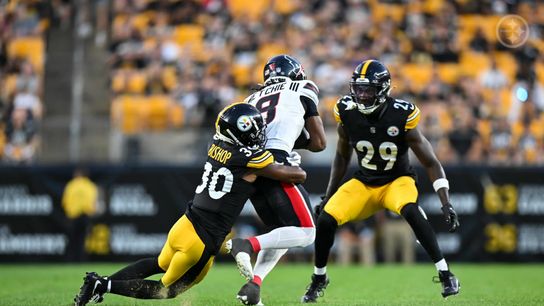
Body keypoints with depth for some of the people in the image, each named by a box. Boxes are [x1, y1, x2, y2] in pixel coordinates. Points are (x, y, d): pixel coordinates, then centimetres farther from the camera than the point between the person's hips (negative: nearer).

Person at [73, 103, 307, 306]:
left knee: (160, 264, 36)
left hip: (185, 224, 7)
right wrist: (297, 168, 15)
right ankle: (104, 286, 1)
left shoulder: (217, 146, 4)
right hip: (202, 242, -7)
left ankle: (100, 283, 25)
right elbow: (298, 176, -8)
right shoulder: (250, 159, -15)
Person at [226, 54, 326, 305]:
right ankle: (247, 245, -20)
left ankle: (253, 284, 4)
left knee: (281, 232, 21)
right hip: (273, 162, -6)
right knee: (305, 233, 0)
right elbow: (319, 143, 15)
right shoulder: (303, 90, 16)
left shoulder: (255, 98, 29)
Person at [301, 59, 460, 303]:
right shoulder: (347, 113, -12)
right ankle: (319, 279, 10)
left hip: (397, 180, -3)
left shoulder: (401, 116, -22)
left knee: (410, 211, -35)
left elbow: (430, 163, -16)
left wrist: (446, 203, -24)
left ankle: (445, 274, -24)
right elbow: (342, 158, 7)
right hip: (364, 182, 3)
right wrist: (327, 197, 8)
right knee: (325, 219, -17)